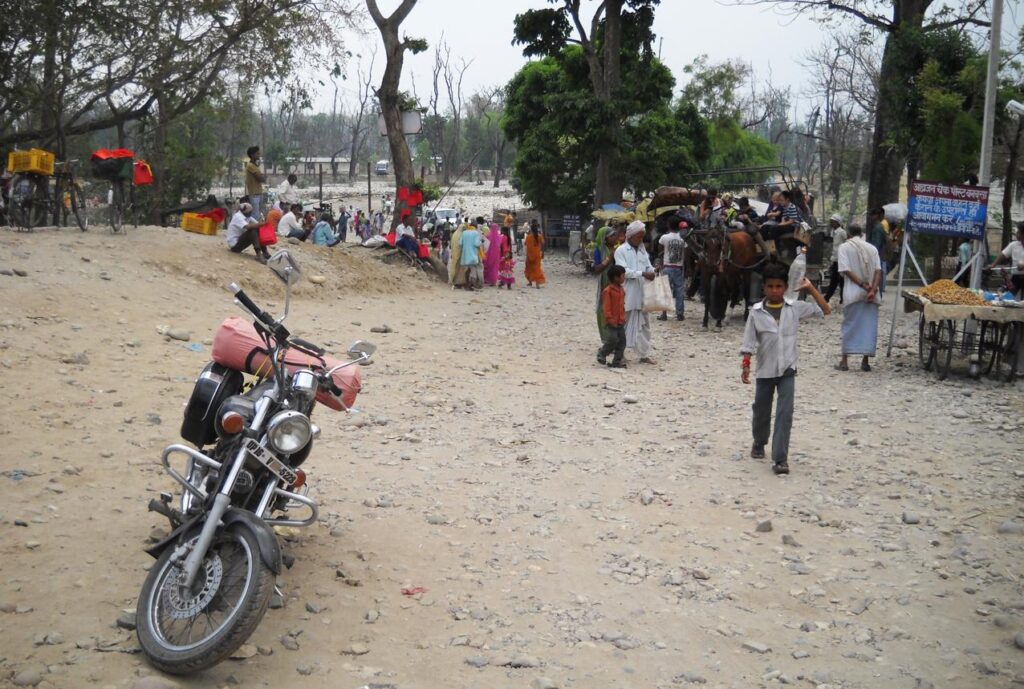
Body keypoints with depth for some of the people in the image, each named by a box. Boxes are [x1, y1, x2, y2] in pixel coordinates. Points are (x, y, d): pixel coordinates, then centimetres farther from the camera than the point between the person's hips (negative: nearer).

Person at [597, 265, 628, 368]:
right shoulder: (608, 291, -14)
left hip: (620, 322, 8)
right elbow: (606, 307, -16)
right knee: (612, 341, -10)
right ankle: (601, 354, 13)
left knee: (622, 341, 6)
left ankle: (617, 361, 12)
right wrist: (610, 320, -18)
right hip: (612, 323, -8)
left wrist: (623, 318, 15)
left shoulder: (621, 290, 11)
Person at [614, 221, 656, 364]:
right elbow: (623, 271, -15)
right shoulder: (621, 251, -5)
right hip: (627, 295, -6)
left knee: (644, 324, 8)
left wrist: (653, 271, -13)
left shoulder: (642, 250, 15)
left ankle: (645, 354, 15)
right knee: (624, 324, 1)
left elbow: (648, 266, 10)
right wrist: (642, 273, -21)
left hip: (642, 294, 6)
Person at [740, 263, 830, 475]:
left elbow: (825, 311, 0)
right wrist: (745, 366, -9)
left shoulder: (795, 308, -2)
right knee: (761, 411, 16)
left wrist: (811, 288, -4)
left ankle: (780, 458, -7)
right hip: (765, 370, 0)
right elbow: (749, 342, -3)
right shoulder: (756, 311, -5)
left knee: (785, 413, -8)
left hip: (787, 370, 0)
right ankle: (759, 443, 42)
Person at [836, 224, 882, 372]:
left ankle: (844, 361, 5)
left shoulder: (844, 247, 0)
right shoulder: (872, 248, 9)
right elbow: (878, 271, -3)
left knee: (850, 325, 5)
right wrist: (872, 290, -12)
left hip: (853, 293, -2)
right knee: (869, 325, 7)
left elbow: (846, 270, -11)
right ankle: (865, 361, 7)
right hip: (871, 294, 2)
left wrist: (864, 286, -12)